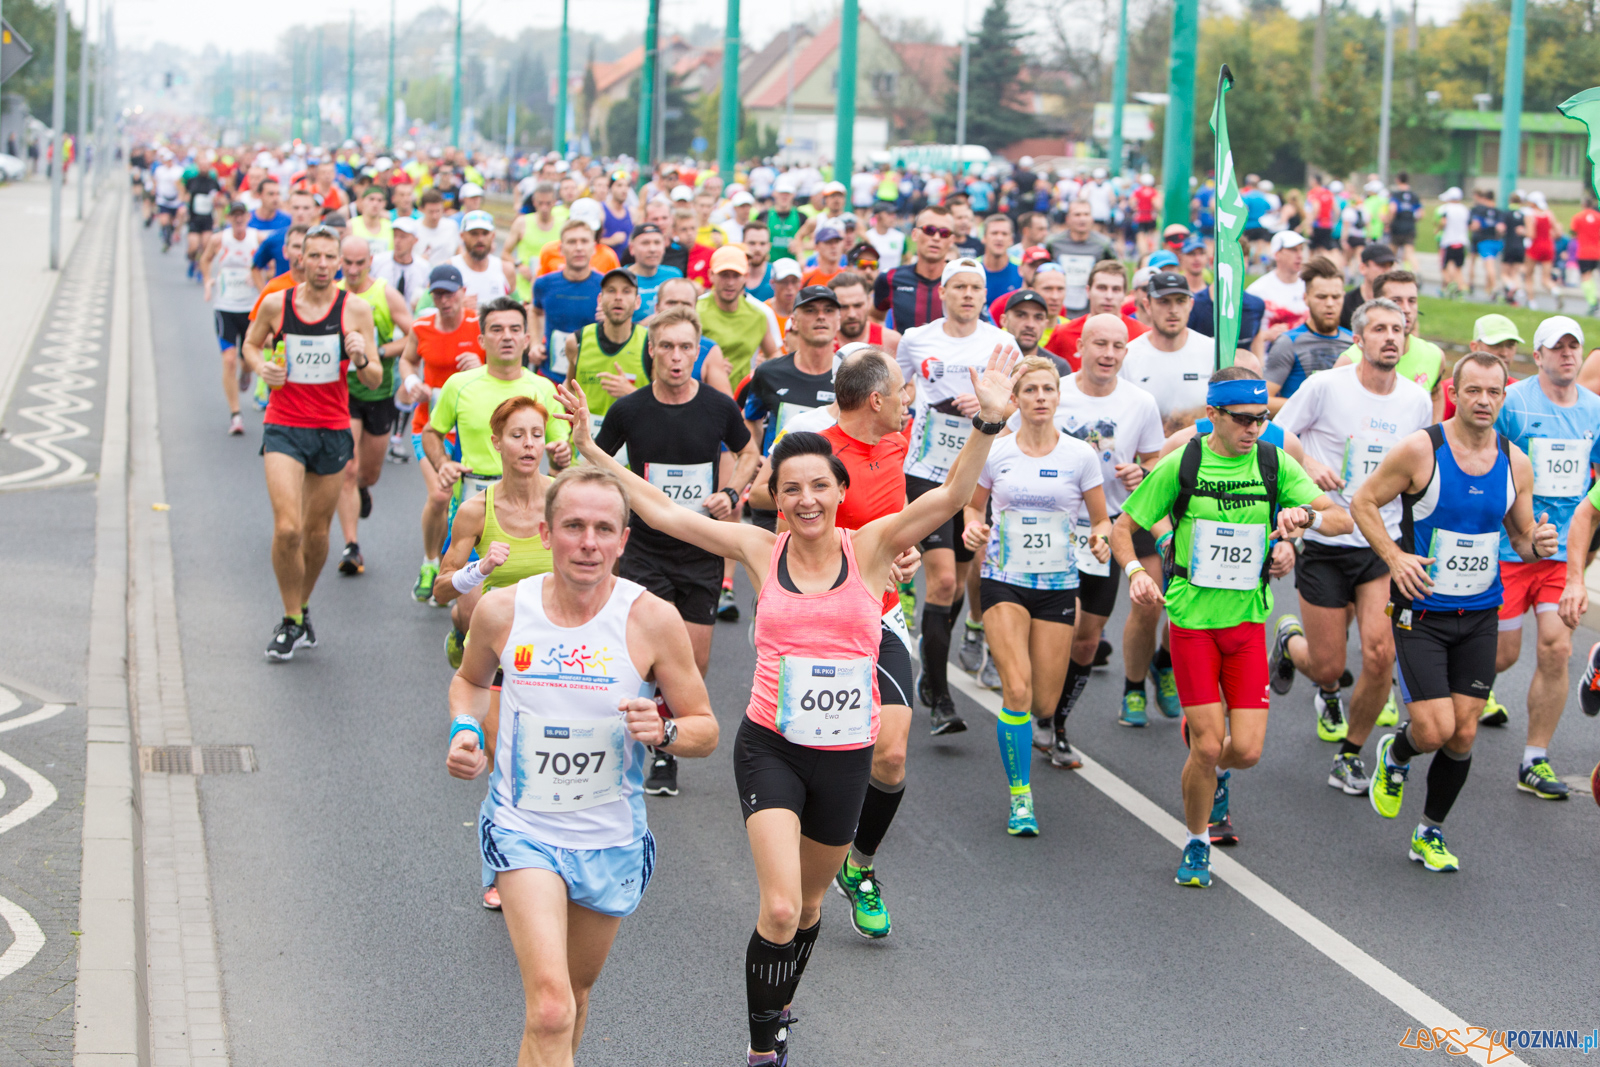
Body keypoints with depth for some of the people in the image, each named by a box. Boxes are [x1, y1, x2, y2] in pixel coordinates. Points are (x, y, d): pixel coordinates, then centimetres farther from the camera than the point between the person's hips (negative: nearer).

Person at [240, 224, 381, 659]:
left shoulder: (356, 310, -3)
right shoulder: (276, 304, -3)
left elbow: (375, 380, 0)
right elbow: (251, 343, 17)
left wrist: (360, 359, -22)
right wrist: (260, 367, -5)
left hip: (333, 431, 1)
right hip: (284, 427, -1)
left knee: (317, 533, 10)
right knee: (287, 529, -15)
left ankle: (302, 610, 34)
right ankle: (292, 622, 3)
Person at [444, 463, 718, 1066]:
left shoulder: (651, 620, -12)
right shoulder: (502, 610, -7)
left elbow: (706, 731, -3)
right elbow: (471, 680, 16)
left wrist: (664, 732, -24)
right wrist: (465, 729, -4)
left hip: (612, 839, 2)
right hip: (522, 830, -1)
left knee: (576, 991, 21)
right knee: (551, 1006, -20)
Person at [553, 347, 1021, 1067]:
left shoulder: (870, 548, -4)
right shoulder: (760, 551, -2)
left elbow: (951, 495, -17)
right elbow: (657, 508, 0)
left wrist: (989, 424, -31)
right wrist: (589, 448, -4)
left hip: (846, 754, 2)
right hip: (770, 745, -2)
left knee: (808, 905, 19)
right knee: (779, 908, -17)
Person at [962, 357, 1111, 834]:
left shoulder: (1080, 455, -2)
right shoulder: (994, 452, -2)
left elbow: (1102, 520, 6)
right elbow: (973, 505, 13)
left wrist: (1101, 539, -16)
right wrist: (972, 527, -9)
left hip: (1058, 584, 1)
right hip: (1004, 581, -1)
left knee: (1044, 704, 1)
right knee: (1017, 689, -18)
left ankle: (1040, 724, 41)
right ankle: (1020, 797, -6)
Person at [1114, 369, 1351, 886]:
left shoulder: (1273, 464, 0)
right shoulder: (1181, 465, -5)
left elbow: (1342, 519, -2)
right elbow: (1122, 527, 2)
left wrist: (1306, 515, -24)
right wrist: (1136, 571, -17)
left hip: (1248, 621, 2)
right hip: (1191, 619, -2)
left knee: (1246, 750, -4)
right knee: (1208, 745, -7)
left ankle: (1214, 771, 33)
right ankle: (1197, 843, 17)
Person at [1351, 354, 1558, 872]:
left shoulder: (1515, 463, 1)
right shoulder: (1420, 450, -12)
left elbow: (1521, 537, 11)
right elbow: (1363, 501, -4)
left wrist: (1538, 545, -13)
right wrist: (1394, 557, -17)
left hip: (1480, 615, 4)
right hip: (1421, 613, -4)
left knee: (1463, 733, 3)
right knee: (1434, 730, -11)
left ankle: (1430, 833, 24)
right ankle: (1394, 755, 26)